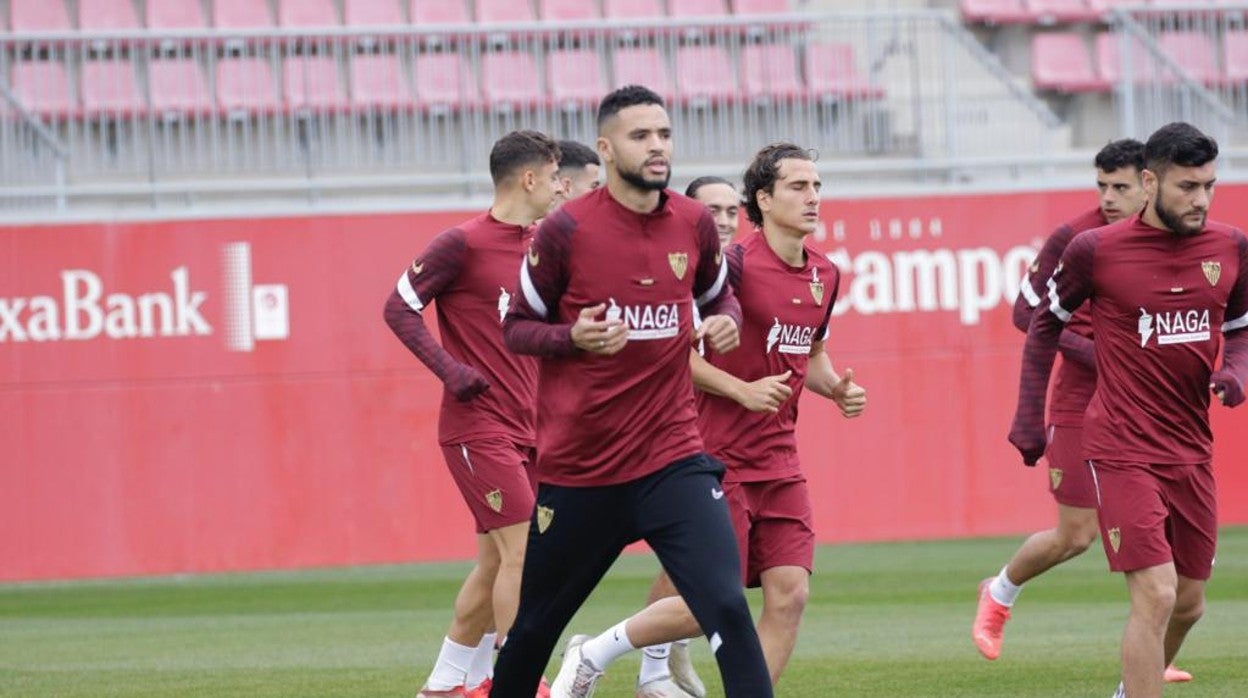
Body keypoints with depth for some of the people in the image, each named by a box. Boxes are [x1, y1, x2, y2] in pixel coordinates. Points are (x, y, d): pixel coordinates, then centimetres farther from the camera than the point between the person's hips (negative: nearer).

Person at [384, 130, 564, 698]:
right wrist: (450, 370, -17)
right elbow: (400, 307, -8)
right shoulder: (463, 243, -11)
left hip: (524, 428, 8)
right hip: (478, 429, -8)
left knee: (497, 561, 9)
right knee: (523, 549, -13)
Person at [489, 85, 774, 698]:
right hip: (576, 469, -1)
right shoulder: (566, 230, -9)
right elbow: (516, 328, 0)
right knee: (533, 628, 14)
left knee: (726, 607, -17)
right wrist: (573, 336, -20)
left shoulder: (694, 224, 0)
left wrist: (726, 322, -4)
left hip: (672, 458, 1)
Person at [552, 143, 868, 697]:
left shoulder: (824, 275, 9)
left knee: (790, 595, -4)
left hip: (779, 462, 7)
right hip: (719, 458, -7)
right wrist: (743, 390, -20)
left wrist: (837, 388, 6)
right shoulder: (734, 266, -14)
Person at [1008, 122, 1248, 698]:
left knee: (1188, 605, 14)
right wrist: (1029, 420, 3)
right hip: (1123, 452, -5)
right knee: (1155, 596, -16)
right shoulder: (1096, 250, -9)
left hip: (1191, 451, 5)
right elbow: (1046, 324, 6)